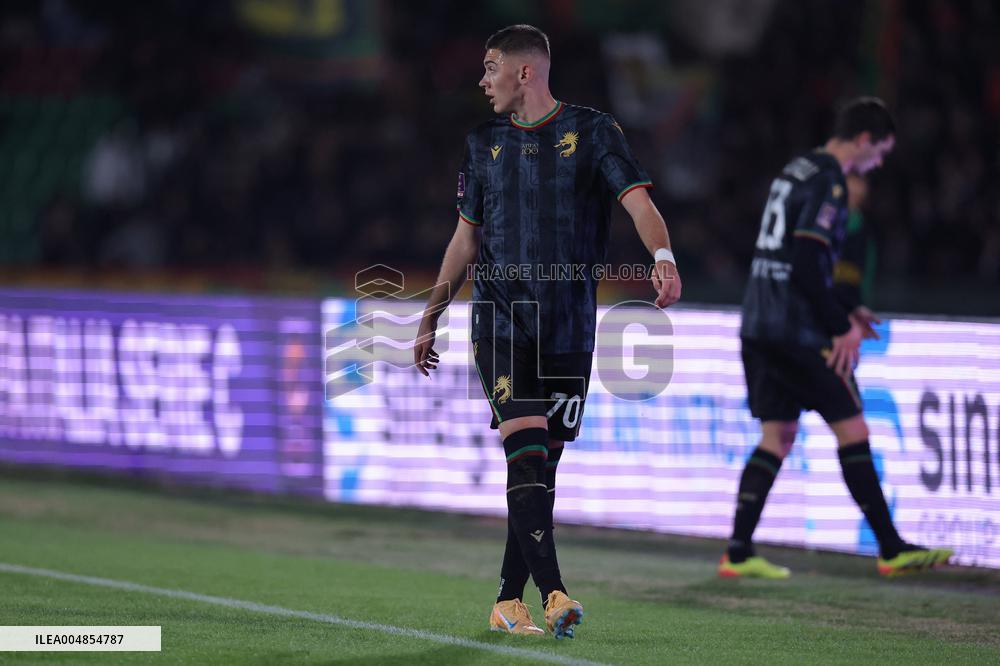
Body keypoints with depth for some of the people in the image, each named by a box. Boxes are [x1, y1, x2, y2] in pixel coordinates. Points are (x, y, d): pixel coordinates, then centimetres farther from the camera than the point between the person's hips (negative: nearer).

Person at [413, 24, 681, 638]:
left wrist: (663, 255, -31)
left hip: (569, 327, -1)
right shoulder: (484, 144, 12)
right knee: (526, 449, -18)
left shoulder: (592, 133, 2)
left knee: (540, 467, 4)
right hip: (499, 320, 1)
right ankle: (552, 593, -26)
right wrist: (432, 317, 21)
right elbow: (466, 237, 20)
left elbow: (638, 200, -11)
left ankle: (509, 603, 14)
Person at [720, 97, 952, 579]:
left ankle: (739, 552, 3)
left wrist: (842, 311, 23)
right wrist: (842, 326, -15)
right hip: (798, 331, -9)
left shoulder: (794, 171, 17)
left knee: (778, 436, 10)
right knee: (852, 429, -3)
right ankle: (890, 549, 0)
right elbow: (807, 262, -21)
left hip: (758, 323, 9)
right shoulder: (829, 181, -13)